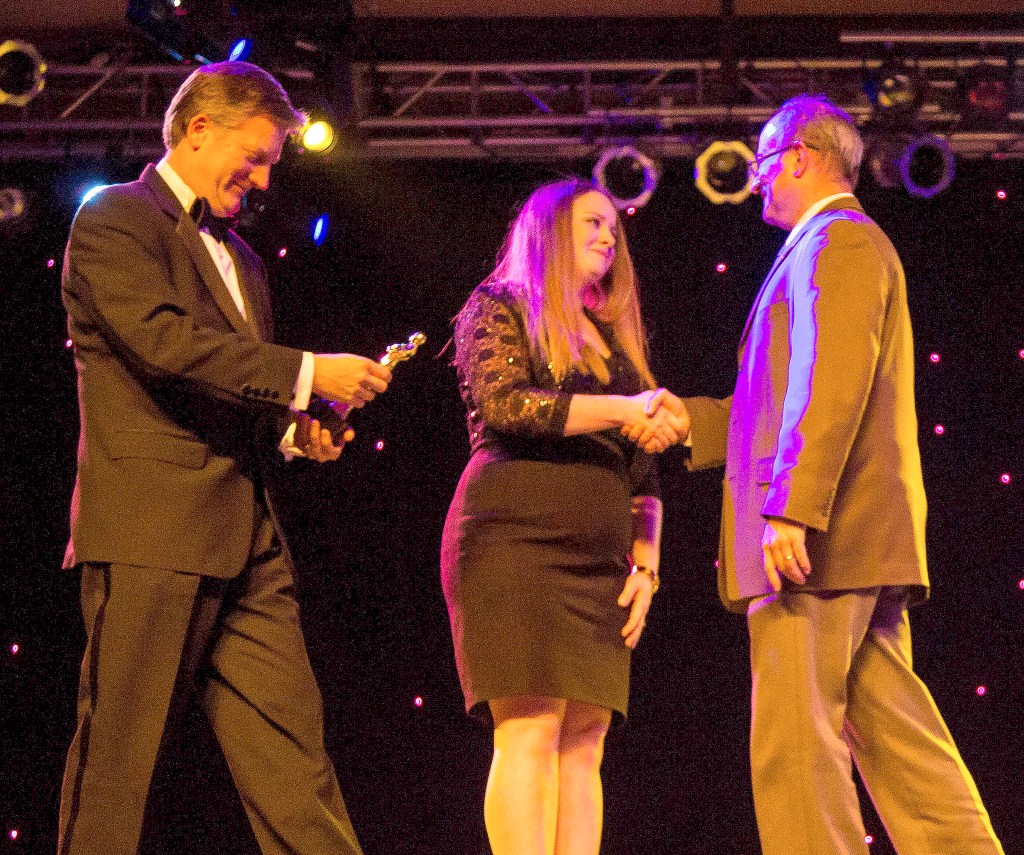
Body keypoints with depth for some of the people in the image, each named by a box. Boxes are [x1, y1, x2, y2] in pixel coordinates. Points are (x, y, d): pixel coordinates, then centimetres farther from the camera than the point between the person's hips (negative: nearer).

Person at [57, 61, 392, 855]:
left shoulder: (239, 259, 25)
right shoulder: (114, 220, -1)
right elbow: (164, 339, -17)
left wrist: (292, 427, 11)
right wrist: (306, 374, -18)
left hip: (244, 537, 8)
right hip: (150, 528, -8)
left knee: (292, 744, 0)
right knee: (118, 753, -4)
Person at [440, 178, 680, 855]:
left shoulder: (615, 338, 24)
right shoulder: (500, 308, 8)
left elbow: (642, 472, 21)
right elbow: (502, 404, -12)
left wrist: (645, 564, 9)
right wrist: (621, 409, -13)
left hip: (599, 563, 6)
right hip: (518, 543, -6)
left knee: (583, 745, -3)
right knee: (531, 731, -16)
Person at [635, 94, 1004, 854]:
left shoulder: (837, 242, -5)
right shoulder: (844, 246, 27)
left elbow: (833, 387, -18)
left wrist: (791, 509, -25)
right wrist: (693, 419, 23)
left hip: (821, 537, -10)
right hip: (859, 543, 10)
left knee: (794, 741, -11)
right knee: (895, 738, 6)